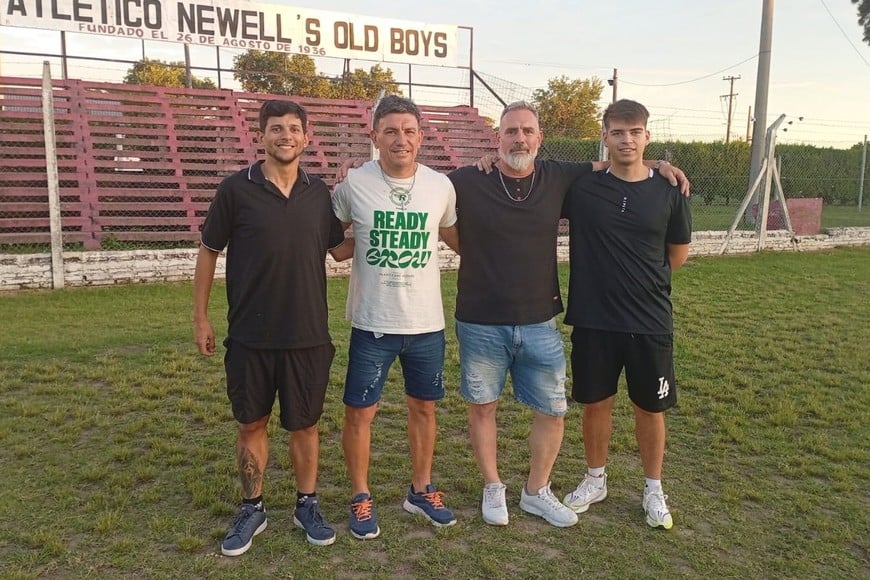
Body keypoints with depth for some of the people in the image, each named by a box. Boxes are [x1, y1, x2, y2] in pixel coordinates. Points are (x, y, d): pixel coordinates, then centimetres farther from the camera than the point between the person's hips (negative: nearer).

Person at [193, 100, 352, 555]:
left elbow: (340, 249, 12)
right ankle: (252, 509, 31)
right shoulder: (236, 189, -5)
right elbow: (209, 251, 2)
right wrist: (200, 317, 2)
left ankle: (307, 505, 30)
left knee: (304, 424, 12)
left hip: (308, 336, 2)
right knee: (251, 423, 12)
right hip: (250, 335, -1)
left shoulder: (318, 193, 3)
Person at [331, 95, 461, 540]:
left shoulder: (441, 186, -2)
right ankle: (360, 498, 26)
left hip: (427, 323, 3)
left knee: (423, 407, 15)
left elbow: (455, 238, 16)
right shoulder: (353, 184, -8)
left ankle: (421, 490, 35)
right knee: (360, 412, 5)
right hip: (372, 323, -2)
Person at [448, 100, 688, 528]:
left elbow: (605, 166, 17)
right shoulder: (467, 182, -8)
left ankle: (537, 491, 33)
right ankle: (493, 488, 34)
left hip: (539, 324, 3)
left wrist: (656, 165, 8)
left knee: (552, 412, 10)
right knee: (482, 407, 11)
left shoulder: (558, 178, 0)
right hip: (481, 325, -2)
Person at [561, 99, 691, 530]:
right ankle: (595, 480, 34)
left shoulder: (669, 192, -2)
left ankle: (653, 490, 32)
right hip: (593, 321, 0)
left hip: (651, 322, 0)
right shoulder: (581, 187, -4)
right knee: (596, 402, 13)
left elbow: (678, 254, 10)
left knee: (650, 407, 12)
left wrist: (643, 282, 9)